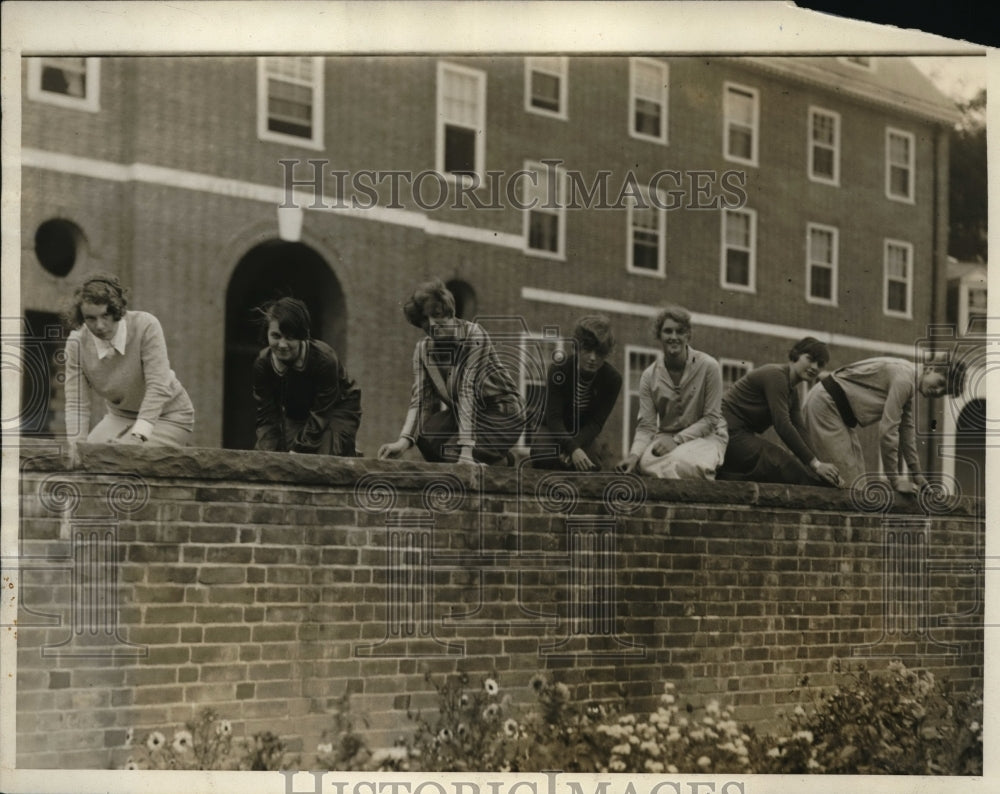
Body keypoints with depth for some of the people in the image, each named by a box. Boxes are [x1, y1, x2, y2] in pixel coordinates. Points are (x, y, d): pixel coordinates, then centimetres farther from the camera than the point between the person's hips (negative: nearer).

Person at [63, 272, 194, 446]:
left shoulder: (145, 326, -26)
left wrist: (138, 436, -38)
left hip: (167, 416, -4)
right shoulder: (77, 343, -15)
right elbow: (77, 403, -14)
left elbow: (158, 387, -30)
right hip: (120, 417, 4)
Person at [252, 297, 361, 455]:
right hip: (295, 416, 4)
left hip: (336, 411, -4)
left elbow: (319, 418, -28)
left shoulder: (324, 360, -34)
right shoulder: (262, 365, -23)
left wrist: (298, 450, -33)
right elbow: (266, 418, -19)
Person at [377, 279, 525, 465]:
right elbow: (419, 399, -11)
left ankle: (499, 460, 4)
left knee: (451, 449, -26)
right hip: (468, 413, 6)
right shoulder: (423, 350, -3)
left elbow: (468, 392, -30)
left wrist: (466, 449, -37)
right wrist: (404, 440, -31)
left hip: (503, 411, -6)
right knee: (426, 433, -22)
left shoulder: (473, 335, -21)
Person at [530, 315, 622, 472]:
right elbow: (553, 417, -26)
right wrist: (572, 449, -42)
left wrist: (575, 445, -36)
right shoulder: (558, 369, -20)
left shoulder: (612, 379, -15)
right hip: (555, 432, -2)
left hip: (585, 435, 2)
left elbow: (596, 422, -17)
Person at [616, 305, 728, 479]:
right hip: (666, 437, 2)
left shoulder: (708, 366, -10)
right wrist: (634, 455, -24)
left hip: (706, 436, -2)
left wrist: (677, 440, -19)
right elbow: (646, 426, -3)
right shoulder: (649, 376, -2)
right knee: (647, 462, -34)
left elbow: (711, 418, -8)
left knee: (682, 463, -37)